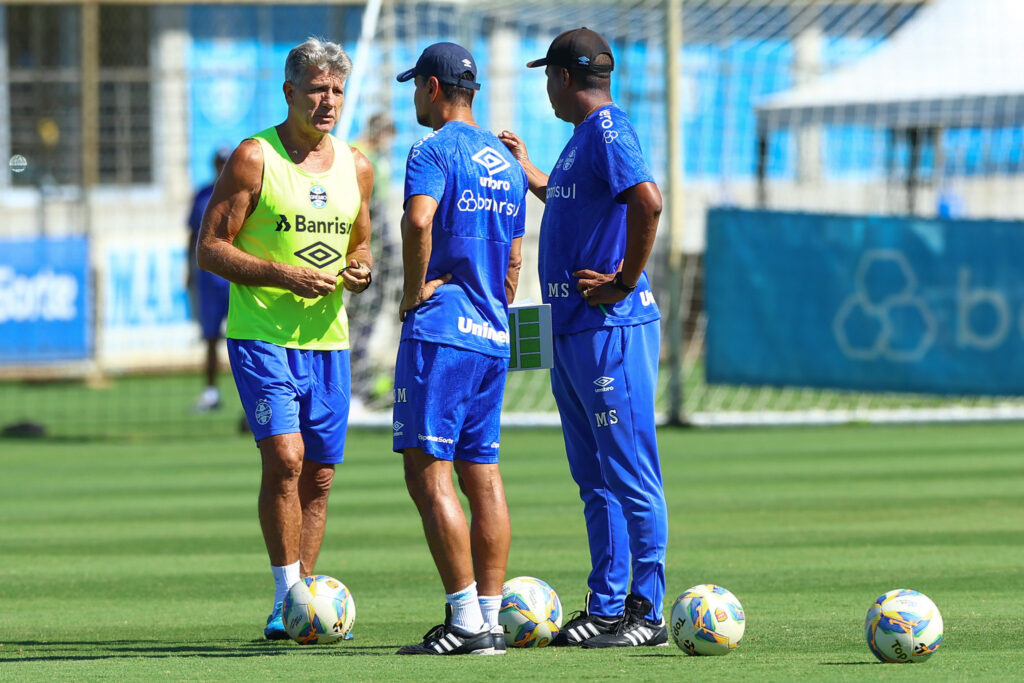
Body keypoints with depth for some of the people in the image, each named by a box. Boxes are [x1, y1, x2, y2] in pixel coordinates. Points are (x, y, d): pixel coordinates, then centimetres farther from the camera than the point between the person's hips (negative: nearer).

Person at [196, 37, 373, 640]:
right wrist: (284, 275, -19)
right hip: (262, 336, -5)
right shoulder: (254, 158, -7)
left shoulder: (356, 168, 10)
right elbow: (211, 249, -7)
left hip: (328, 338, 5)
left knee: (319, 477, 6)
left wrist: (361, 267, -1)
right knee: (284, 457, -19)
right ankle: (287, 599, -12)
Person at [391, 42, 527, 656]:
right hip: (492, 337, 9)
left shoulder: (435, 150, -8)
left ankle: (466, 622, -15)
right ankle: (491, 620, 9)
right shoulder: (506, 162, 19)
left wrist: (415, 288, -15)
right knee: (482, 476, 10)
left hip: (440, 330, -9)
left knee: (428, 472, -9)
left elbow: (418, 219, -27)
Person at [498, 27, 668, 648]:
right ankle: (606, 608, 17)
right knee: (596, 481, 12)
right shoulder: (585, 137, 18)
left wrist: (626, 282, -21)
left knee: (631, 475, -7)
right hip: (572, 333, 10)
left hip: (610, 329, -10)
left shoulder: (607, 131, -13)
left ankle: (648, 612, -6)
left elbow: (648, 202, -28)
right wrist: (528, 171, 43)